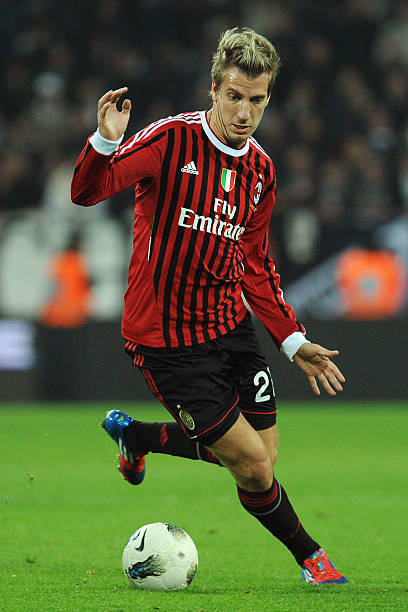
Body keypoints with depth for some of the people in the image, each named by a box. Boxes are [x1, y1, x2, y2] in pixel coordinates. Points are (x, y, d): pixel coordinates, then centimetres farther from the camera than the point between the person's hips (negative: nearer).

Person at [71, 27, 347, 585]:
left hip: (230, 326, 7)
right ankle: (309, 555, 18)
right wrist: (105, 143, -42)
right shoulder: (171, 140, -14)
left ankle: (135, 435, 27)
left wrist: (293, 341, 12)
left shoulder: (260, 170, 6)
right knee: (253, 465, -9)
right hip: (165, 340, -7)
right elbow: (86, 191, -22)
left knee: (263, 453, 5)